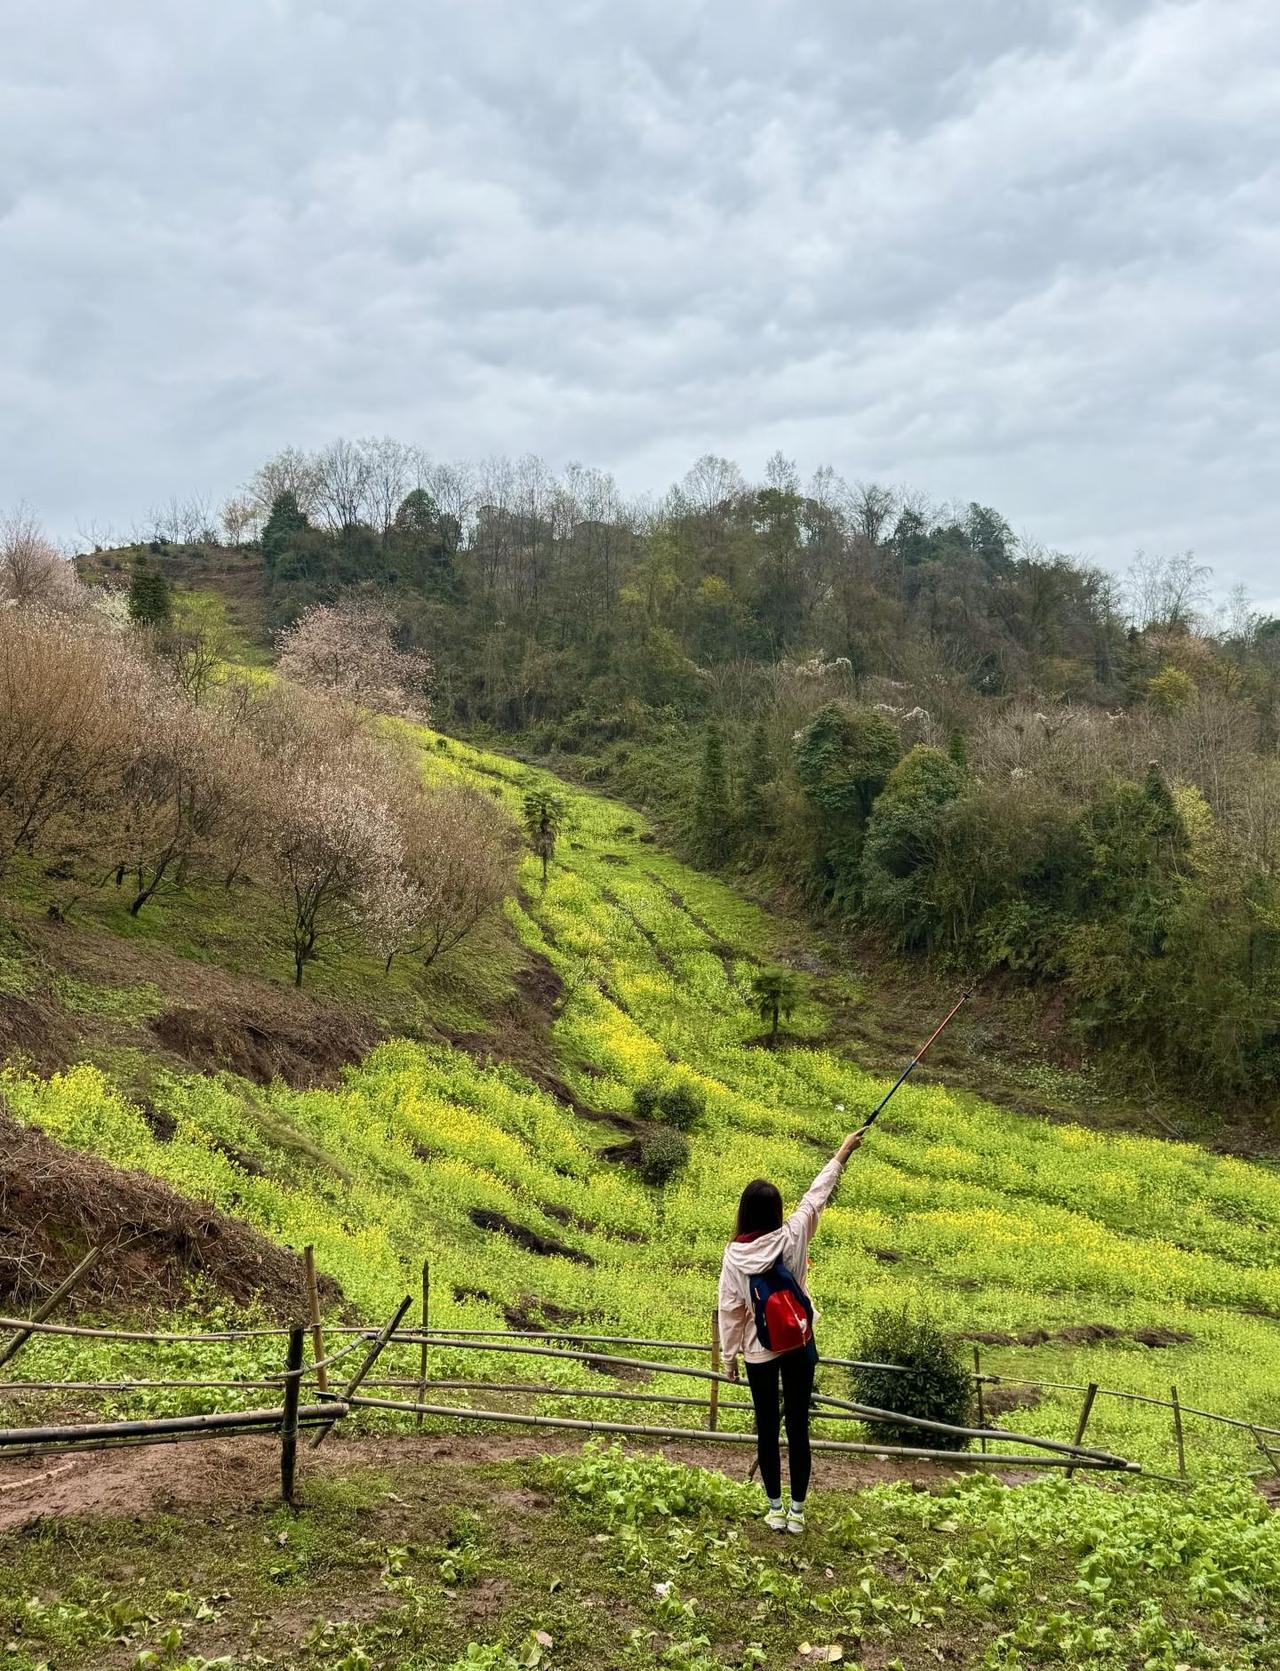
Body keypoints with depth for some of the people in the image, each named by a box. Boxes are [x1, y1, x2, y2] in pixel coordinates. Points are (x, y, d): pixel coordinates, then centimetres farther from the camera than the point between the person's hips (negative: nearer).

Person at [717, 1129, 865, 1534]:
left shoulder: (735, 1254, -13)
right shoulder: (792, 1238, -15)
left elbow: (729, 1310, -7)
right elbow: (816, 1195, -4)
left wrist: (730, 1356, 5)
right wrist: (842, 1152, 6)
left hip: (758, 1352, 0)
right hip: (799, 1345, 0)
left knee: (767, 1428, 13)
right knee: (798, 1427, 9)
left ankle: (775, 1508, 21)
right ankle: (797, 1510, 16)